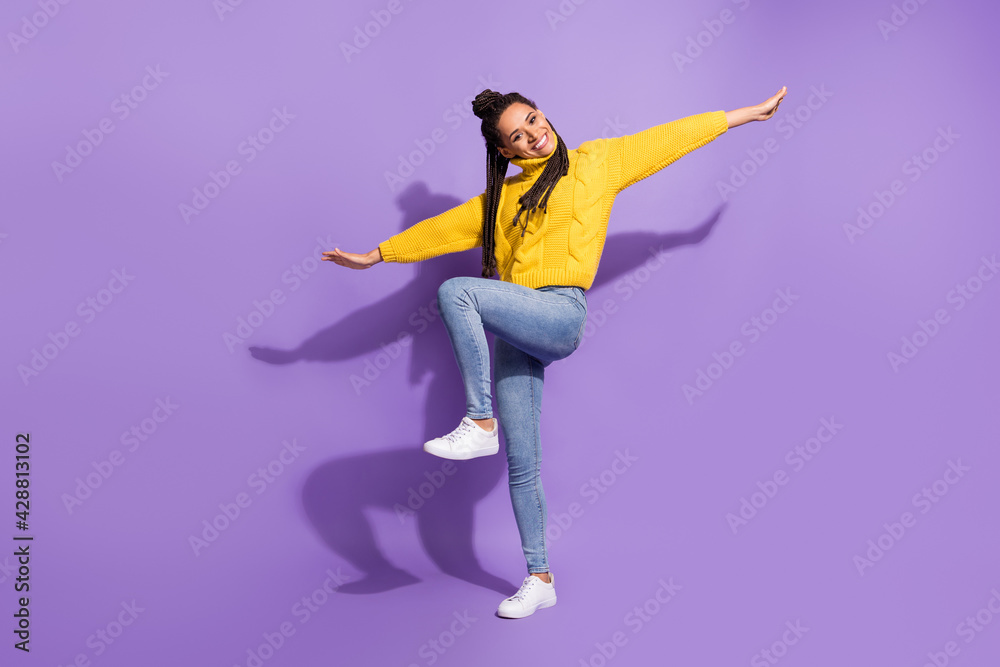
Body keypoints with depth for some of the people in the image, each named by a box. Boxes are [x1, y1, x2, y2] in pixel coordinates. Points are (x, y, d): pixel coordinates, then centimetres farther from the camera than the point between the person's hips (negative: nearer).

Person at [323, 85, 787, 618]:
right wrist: (375, 256, 28)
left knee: (455, 291, -29)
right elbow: (443, 229, 27)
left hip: (559, 314, -5)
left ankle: (479, 424, -23)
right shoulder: (501, 196, 22)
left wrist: (749, 113, 18)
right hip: (513, 332, 5)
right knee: (521, 463, 3)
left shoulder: (597, 161, 12)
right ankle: (539, 579, 16)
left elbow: (670, 137, 15)